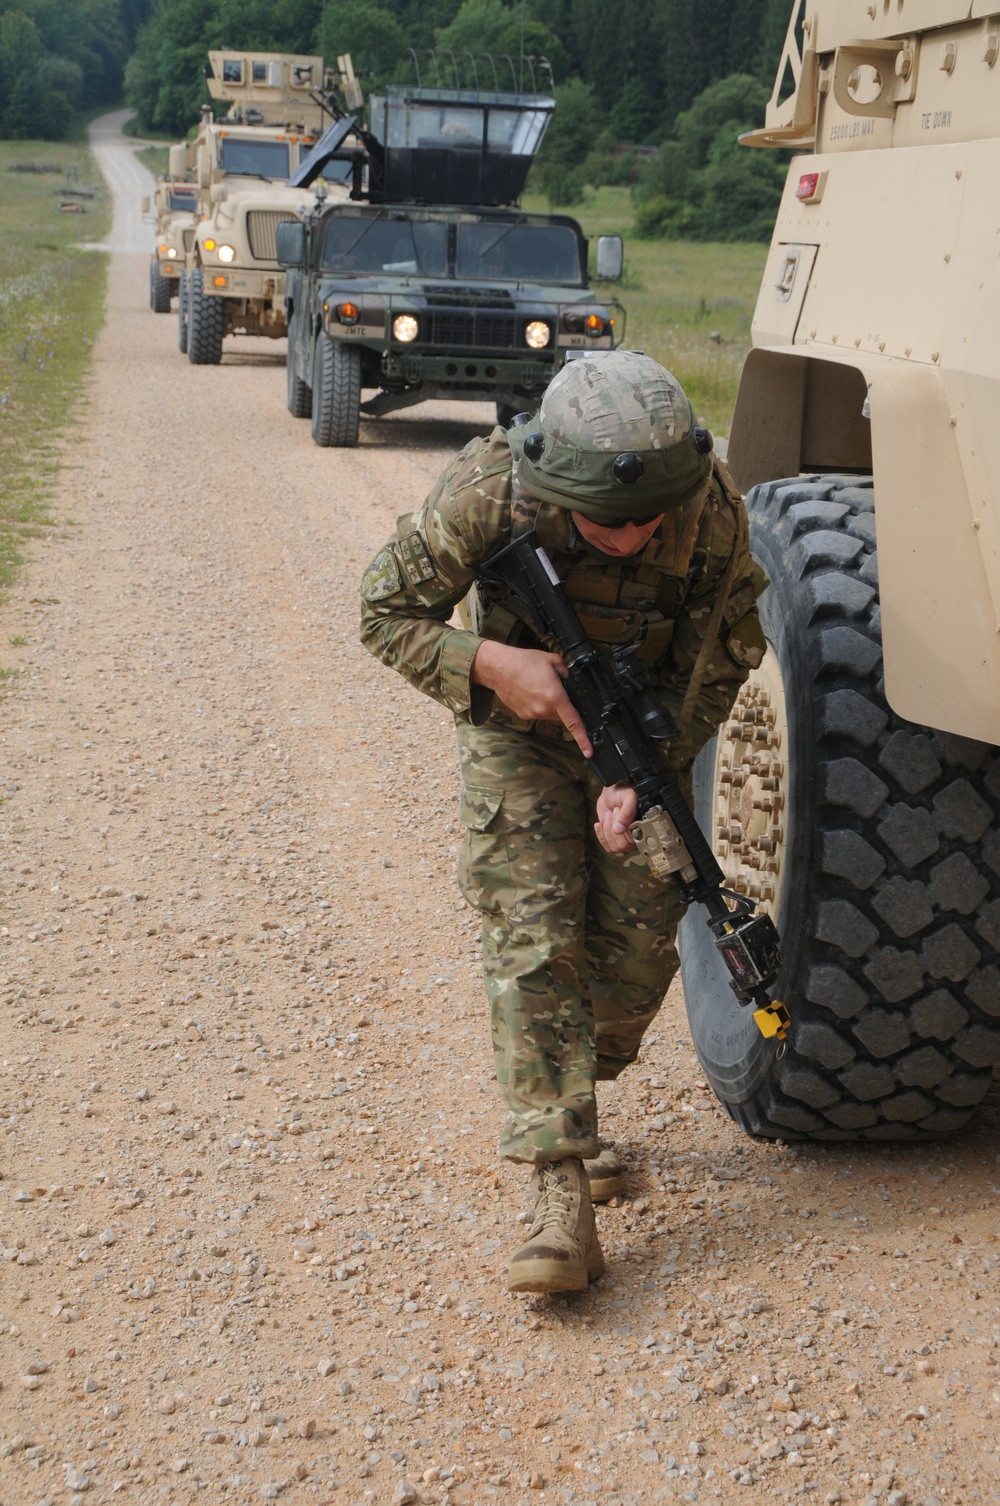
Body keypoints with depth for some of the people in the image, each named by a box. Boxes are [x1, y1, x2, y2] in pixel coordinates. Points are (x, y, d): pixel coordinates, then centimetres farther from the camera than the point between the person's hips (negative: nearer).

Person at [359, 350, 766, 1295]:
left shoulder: (711, 510, -27)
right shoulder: (485, 494, -30)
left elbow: (718, 664, -14)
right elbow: (384, 613, -17)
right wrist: (489, 664, -33)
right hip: (518, 727, -1)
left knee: (640, 935, -3)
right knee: (533, 937, -15)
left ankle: (569, 1100, 26)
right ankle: (561, 1189, -17)